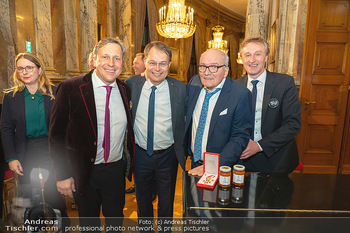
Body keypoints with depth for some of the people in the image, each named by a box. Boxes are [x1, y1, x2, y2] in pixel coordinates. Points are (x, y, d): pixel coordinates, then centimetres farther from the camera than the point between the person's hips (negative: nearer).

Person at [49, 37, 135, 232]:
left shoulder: (125, 90, -1)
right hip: (84, 172, -2)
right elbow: (57, 135, -10)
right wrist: (62, 175, -9)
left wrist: (128, 164, 6)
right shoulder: (70, 88, -14)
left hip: (116, 170, 3)